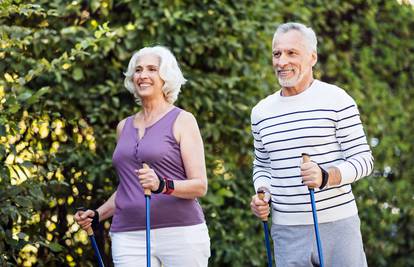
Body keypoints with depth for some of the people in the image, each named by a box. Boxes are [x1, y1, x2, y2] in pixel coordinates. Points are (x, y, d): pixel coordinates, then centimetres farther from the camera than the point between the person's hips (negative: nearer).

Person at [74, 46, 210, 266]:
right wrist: (97, 214, 13)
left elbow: (200, 186, -5)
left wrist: (162, 185, -22)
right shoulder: (124, 127, 18)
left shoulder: (182, 120, 2)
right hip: (129, 238, 4)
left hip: (180, 232, -4)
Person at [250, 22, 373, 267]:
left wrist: (325, 176, -23)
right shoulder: (262, 111, 11)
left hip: (337, 227, -3)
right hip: (286, 232, 4)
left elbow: (363, 159, -4)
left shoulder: (336, 100, -2)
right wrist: (262, 194, 3)